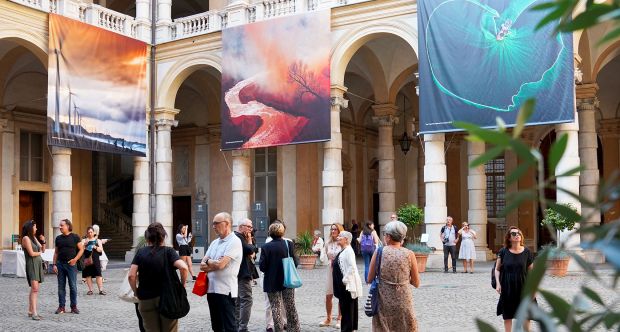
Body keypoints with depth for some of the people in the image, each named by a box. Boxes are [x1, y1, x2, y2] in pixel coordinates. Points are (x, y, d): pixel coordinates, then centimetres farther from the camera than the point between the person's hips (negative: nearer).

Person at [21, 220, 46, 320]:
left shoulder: (34, 238, 15)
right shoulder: (26, 238, -8)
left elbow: (43, 250, 19)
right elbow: (31, 253, -15)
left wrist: (43, 241, 3)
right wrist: (39, 252, 4)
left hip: (38, 264, 8)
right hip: (31, 264, -8)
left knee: (34, 289, 8)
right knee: (35, 289, -16)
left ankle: (30, 311, 12)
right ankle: (34, 313, -20)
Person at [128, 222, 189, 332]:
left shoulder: (141, 252, 1)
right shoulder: (168, 251, -4)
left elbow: (131, 275, -8)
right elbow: (183, 267, -20)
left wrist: (136, 293, 5)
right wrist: (182, 285, -5)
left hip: (146, 299, 2)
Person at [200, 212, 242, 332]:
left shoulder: (234, 241, -11)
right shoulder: (215, 242, 14)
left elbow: (220, 264, -19)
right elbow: (202, 265, 8)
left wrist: (208, 261, -1)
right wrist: (214, 264, -12)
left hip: (225, 290, -8)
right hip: (212, 289, 8)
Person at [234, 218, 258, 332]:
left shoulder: (242, 237, 18)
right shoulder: (239, 237, -13)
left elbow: (253, 251, 19)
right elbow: (250, 250, -24)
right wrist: (250, 241, -7)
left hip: (239, 274, 11)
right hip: (243, 274, -11)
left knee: (238, 301, 14)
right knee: (246, 300, -12)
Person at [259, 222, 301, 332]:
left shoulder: (266, 247, -12)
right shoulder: (289, 244, -9)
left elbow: (262, 266, -12)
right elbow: (295, 262, -9)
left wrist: (270, 270, 8)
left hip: (272, 282, -1)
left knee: (275, 307, 7)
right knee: (290, 306, 13)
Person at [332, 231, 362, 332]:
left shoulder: (348, 251, -16)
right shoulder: (343, 251, 14)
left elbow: (352, 267, -25)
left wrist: (345, 280, -21)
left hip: (347, 285, -10)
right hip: (342, 285, 10)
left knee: (347, 308, -2)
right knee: (344, 307, 15)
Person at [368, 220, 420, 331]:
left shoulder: (379, 252, -6)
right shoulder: (409, 254, -5)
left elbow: (369, 280, -1)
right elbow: (416, 283, 1)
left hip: (383, 302, 0)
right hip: (403, 302, 0)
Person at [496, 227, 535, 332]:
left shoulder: (526, 252, -2)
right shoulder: (503, 252, -3)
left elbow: (530, 270, 4)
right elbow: (497, 269, 3)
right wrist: (498, 283, -9)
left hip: (523, 286, 0)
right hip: (507, 287, 0)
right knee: (507, 315, 9)